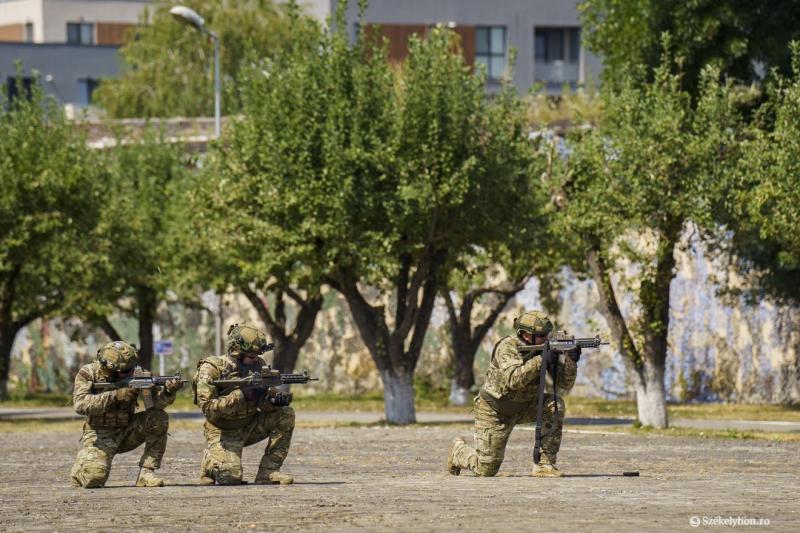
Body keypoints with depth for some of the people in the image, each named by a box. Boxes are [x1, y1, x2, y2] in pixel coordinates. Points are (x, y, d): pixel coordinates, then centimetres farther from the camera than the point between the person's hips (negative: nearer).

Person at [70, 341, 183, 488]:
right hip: (100, 435, -4)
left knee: (159, 419, -21)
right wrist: (115, 395, -34)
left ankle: (146, 473, -12)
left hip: (126, 431, 4)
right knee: (94, 478, -28)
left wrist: (168, 392, -35)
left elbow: (155, 401, -13)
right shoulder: (87, 374, -14)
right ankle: (83, 462, 11)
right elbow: (80, 404, -28)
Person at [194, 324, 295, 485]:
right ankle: (211, 459, 10)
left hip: (250, 427, 6)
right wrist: (242, 394, -31)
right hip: (224, 433, -6)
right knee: (231, 477, -27)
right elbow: (208, 408, -26)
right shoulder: (211, 369, -19)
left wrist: (277, 398, -26)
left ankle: (268, 472, -9)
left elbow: (263, 402, -2)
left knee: (286, 414, -13)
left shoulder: (258, 365, -2)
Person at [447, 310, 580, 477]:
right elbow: (514, 379, -43)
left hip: (523, 406, 5)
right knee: (486, 470, -3)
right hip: (494, 411, -5)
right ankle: (458, 450, 32)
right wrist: (540, 360, -48)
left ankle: (545, 464, -16)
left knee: (555, 405, -22)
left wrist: (570, 361, -30)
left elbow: (564, 385, -12)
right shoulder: (508, 347, -26)